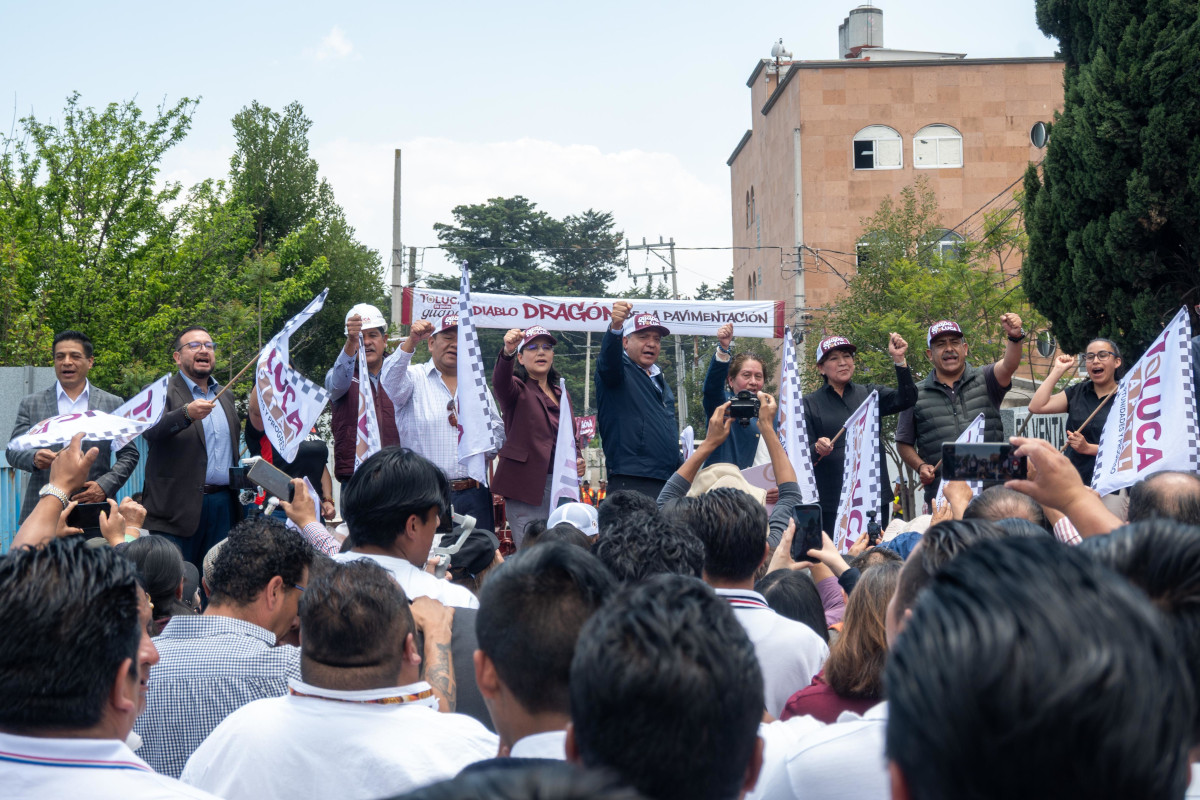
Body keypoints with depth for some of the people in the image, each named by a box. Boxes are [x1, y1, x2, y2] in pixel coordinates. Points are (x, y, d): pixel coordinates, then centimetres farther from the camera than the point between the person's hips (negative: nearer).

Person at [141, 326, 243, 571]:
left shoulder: (224, 395, 19)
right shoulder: (163, 392, -2)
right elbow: (151, 430, -22)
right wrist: (187, 413, -38)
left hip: (223, 505, 6)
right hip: (178, 505, -5)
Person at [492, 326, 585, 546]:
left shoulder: (561, 395, 20)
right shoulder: (518, 390, 2)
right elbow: (501, 382, -23)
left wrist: (577, 461, 6)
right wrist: (507, 352, -43)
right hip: (528, 487, -6)